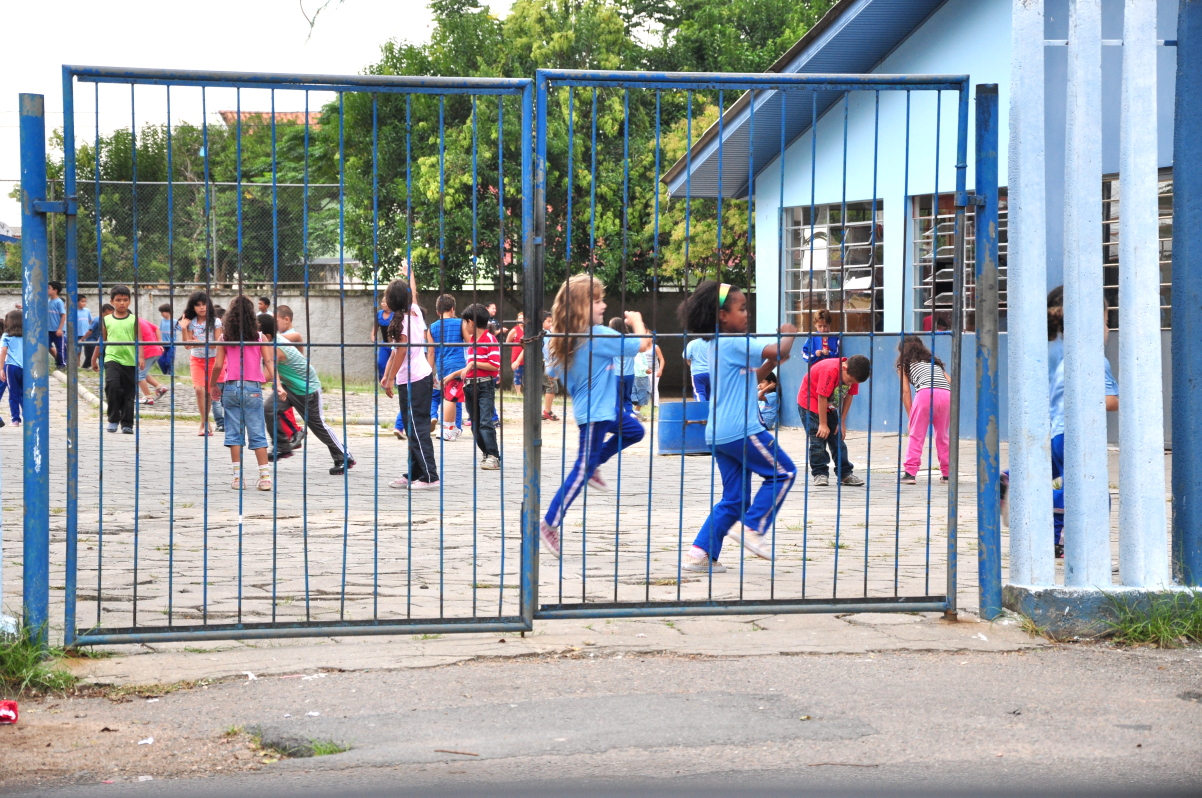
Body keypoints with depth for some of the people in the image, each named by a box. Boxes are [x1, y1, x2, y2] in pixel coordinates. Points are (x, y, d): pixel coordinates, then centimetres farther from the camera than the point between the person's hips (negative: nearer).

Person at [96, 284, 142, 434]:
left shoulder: (134, 320, 5)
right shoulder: (107, 320, 9)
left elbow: (138, 340, 0)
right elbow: (102, 341, 16)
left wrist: (140, 356, -13)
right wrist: (95, 360, 19)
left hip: (130, 361, 0)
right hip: (112, 359, 0)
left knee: (129, 393, 3)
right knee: (112, 385, -20)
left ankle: (127, 423, 12)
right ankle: (113, 419, -6)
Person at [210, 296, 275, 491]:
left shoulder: (225, 337, 1)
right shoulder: (259, 337, 0)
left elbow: (218, 365, 0)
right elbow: (269, 363, -5)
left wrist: (212, 385, 12)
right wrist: (276, 384, 2)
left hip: (230, 387, 1)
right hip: (253, 388, -1)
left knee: (234, 433, 7)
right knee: (257, 433, 2)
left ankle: (238, 476, 5)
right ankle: (265, 476, -2)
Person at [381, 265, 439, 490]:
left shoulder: (401, 320, -16)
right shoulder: (415, 312, 5)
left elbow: (401, 352, -15)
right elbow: (413, 293, 28)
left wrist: (390, 379, -10)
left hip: (411, 381, -9)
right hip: (424, 376, 9)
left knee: (416, 429, -7)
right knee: (414, 428, 13)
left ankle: (429, 476, -8)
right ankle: (414, 474, 18)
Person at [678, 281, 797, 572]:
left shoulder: (717, 345, 19)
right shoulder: (733, 343, -12)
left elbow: (749, 381, 28)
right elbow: (775, 350, -21)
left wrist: (770, 364, 15)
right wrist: (788, 334, -1)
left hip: (720, 434, 9)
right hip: (741, 430, -9)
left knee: (734, 499, 11)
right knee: (783, 472, 6)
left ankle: (699, 553, 5)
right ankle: (753, 528, 2)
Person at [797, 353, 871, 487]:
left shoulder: (853, 374, -15)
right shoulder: (830, 370, -35)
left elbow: (849, 396, -4)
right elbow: (822, 397, -29)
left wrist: (842, 422, -3)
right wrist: (823, 424, -22)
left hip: (831, 406, 6)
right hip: (810, 402, -6)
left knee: (838, 439, 5)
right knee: (818, 439, -12)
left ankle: (845, 473, 9)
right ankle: (820, 473, -5)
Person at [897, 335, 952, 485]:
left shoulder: (904, 364, 23)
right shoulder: (934, 361, 35)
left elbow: (906, 391, 13)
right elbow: (950, 381, 21)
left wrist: (910, 417, 15)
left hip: (925, 393, -4)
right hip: (946, 394, 4)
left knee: (916, 435, 1)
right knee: (942, 436, 16)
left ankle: (910, 473, -8)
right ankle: (947, 474, 14)